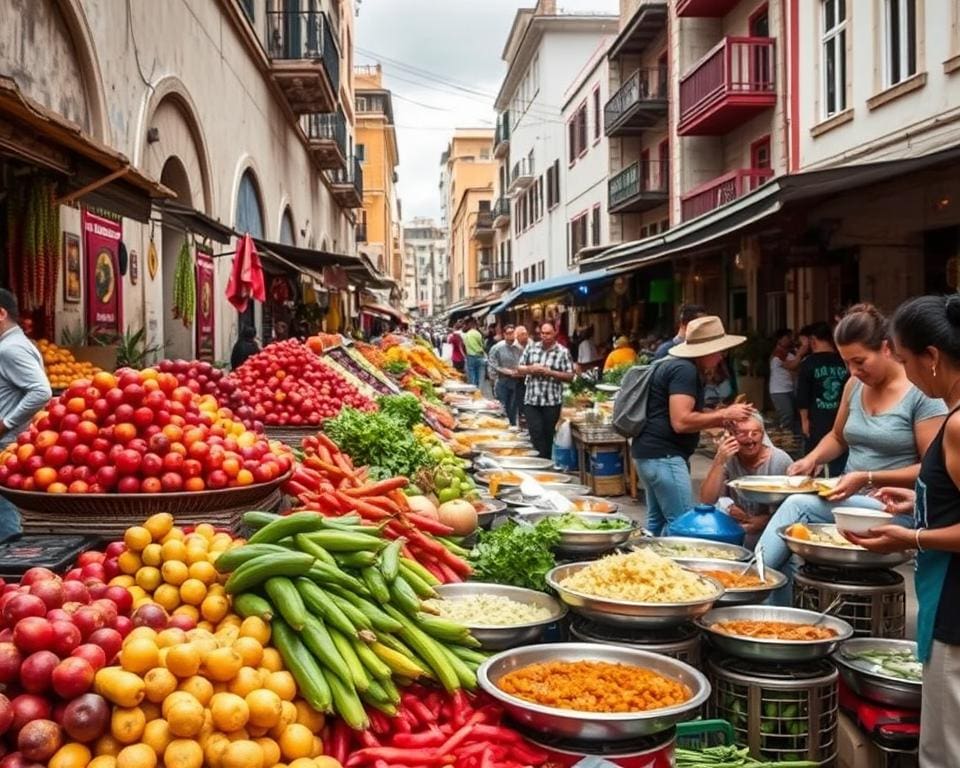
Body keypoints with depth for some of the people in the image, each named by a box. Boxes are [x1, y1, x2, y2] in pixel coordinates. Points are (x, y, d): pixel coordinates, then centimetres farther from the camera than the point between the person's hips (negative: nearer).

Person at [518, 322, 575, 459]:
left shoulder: (563, 352, -2)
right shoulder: (531, 348, 8)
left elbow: (570, 376, -4)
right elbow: (519, 369, 12)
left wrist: (550, 372, -16)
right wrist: (530, 369, -10)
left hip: (552, 401, -2)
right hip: (531, 400, 2)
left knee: (548, 435, 8)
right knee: (535, 433, -6)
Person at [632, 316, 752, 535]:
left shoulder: (678, 365, 17)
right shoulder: (685, 370, -15)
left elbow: (687, 416, 21)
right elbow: (681, 422, -24)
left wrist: (725, 417, 10)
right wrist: (724, 414, -15)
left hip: (653, 453, 11)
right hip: (663, 455, -11)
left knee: (657, 523, 15)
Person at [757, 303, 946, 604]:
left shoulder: (922, 393, -12)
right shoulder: (855, 385, 8)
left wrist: (868, 479, -23)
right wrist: (812, 458, 0)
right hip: (849, 500, 6)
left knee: (799, 507, -26)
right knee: (785, 559, -22)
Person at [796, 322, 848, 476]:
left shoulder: (808, 363, -6)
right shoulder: (844, 362, 1)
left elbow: (802, 395, -6)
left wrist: (804, 419, 2)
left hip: (817, 422, -2)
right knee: (839, 464, 8)